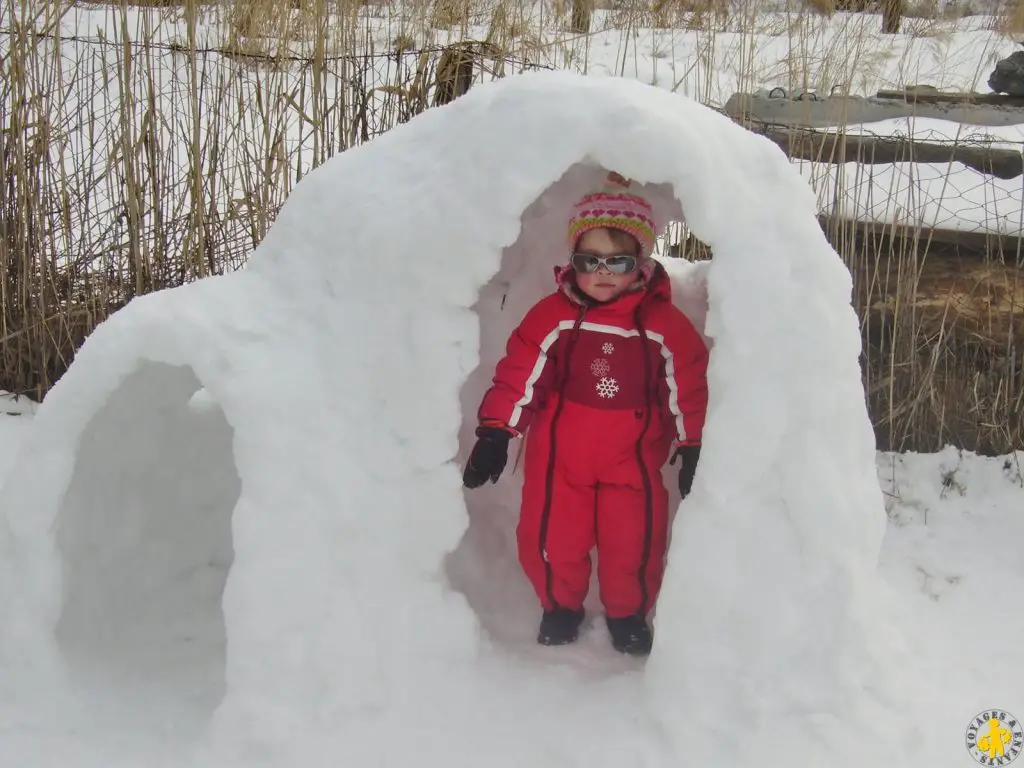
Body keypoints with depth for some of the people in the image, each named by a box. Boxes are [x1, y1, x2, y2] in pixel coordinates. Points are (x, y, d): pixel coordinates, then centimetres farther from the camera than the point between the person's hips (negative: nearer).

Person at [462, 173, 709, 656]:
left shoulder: (665, 325, -7)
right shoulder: (551, 315, -8)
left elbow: (687, 390, 1)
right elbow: (518, 376, -5)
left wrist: (693, 448, 4)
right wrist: (494, 434, -7)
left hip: (633, 459, 0)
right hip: (558, 454, 1)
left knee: (635, 544, 1)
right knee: (549, 540, 4)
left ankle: (627, 613, 28)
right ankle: (561, 606, 31)